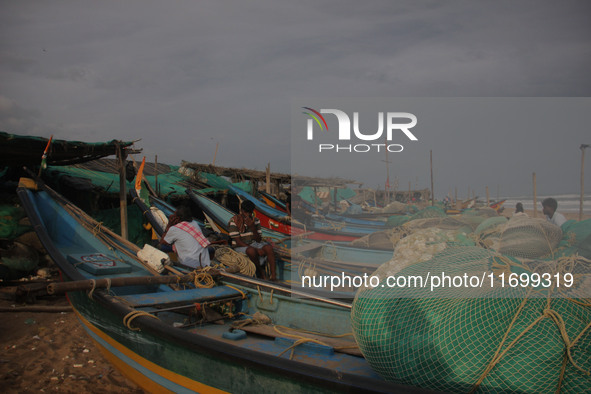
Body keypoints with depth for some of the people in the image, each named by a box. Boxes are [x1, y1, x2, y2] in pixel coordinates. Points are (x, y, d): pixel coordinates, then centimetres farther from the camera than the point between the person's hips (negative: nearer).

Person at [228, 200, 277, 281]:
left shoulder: (255, 220, 0)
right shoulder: (234, 221, -13)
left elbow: (259, 240, -3)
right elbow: (238, 242, -16)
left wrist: (252, 227, -22)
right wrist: (256, 250, -23)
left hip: (254, 244, 4)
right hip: (241, 247, -4)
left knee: (269, 248, -26)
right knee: (252, 251, -37)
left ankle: (273, 276, -29)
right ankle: (260, 271, -11)